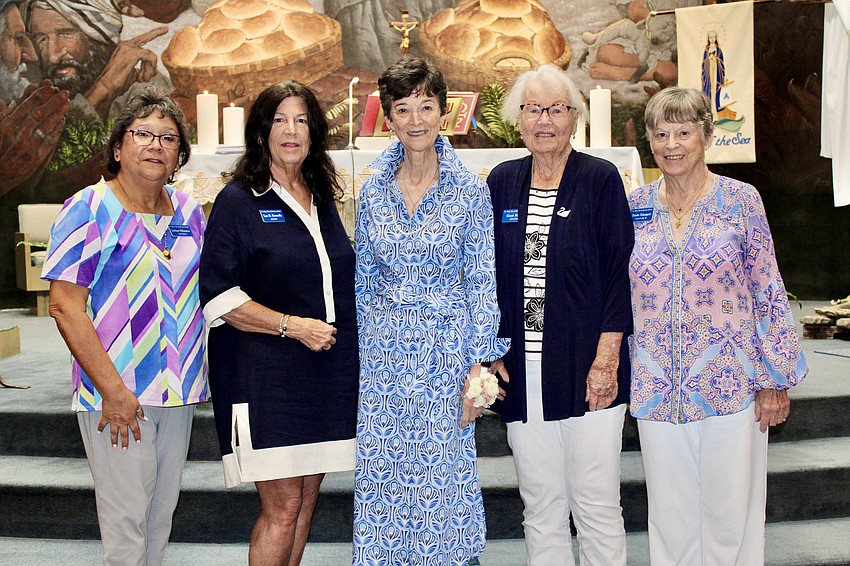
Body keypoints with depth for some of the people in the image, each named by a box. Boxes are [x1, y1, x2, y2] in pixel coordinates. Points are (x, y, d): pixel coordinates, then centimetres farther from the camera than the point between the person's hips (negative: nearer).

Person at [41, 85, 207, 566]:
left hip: (179, 392, 6)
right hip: (117, 395, -5)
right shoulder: (89, 210, -8)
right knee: (126, 517, 2)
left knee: (162, 511, 16)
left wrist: (199, 373, 9)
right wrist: (112, 390, -18)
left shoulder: (188, 210, 8)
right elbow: (65, 306, -14)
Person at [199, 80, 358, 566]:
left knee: (307, 499, 13)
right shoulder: (239, 200, -5)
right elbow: (219, 297, -11)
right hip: (266, 376, -6)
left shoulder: (323, 201, 14)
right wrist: (293, 326, -16)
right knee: (282, 509, -5)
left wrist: (341, 333, 12)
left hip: (328, 374, 6)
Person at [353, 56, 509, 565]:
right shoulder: (374, 190, 4)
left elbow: (482, 281, -4)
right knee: (382, 469, 9)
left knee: (443, 469, 5)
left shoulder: (470, 190, -5)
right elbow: (363, 279, 9)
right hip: (384, 348, 3)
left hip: (447, 346, -2)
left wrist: (479, 363, -8)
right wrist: (363, 354, 8)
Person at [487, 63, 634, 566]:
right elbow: (490, 276, 12)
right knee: (541, 509, 12)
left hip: (587, 372, -3)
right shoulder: (503, 182, 9)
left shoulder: (600, 179, -1)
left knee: (596, 506, 4)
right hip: (522, 373, 4)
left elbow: (620, 274, -5)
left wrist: (606, 360, -12)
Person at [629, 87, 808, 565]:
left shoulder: (741, 201, -2)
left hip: (730, 384, -2)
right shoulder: (635, 207, 5)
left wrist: (775, 381, -3)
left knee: (730, 509, 7)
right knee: (670, 513, 13)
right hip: (657, 391, 3)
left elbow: (769, 294, -1)